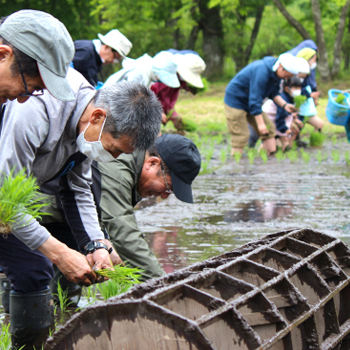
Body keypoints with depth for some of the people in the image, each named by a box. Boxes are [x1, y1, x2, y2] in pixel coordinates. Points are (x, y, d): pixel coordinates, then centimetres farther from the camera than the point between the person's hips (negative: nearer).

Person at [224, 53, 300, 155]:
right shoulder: (261, 71, -33)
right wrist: (260, 124, -29)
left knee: (269, 128, 3)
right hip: (235, 100, -9)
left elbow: (273, 93, 10)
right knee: (241, 135, -12)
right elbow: (255, 100, -32)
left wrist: (284, 105, -9)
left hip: (250, 103, 9)